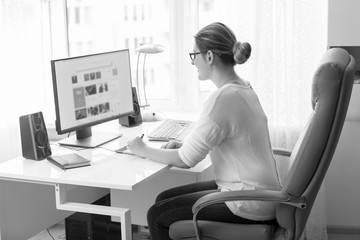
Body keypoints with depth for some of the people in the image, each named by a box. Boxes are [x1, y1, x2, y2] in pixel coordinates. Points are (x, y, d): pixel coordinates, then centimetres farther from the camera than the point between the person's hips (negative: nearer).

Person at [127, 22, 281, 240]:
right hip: (257, 190, 9)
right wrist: (185, 145, 6)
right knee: (164, 199, 14)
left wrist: (144, 150, -2)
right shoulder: (243, 88, 6)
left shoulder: (223, 99, -24)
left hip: (249, 204, -9)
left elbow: (185, 160, -18)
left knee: (157, 215, -1)